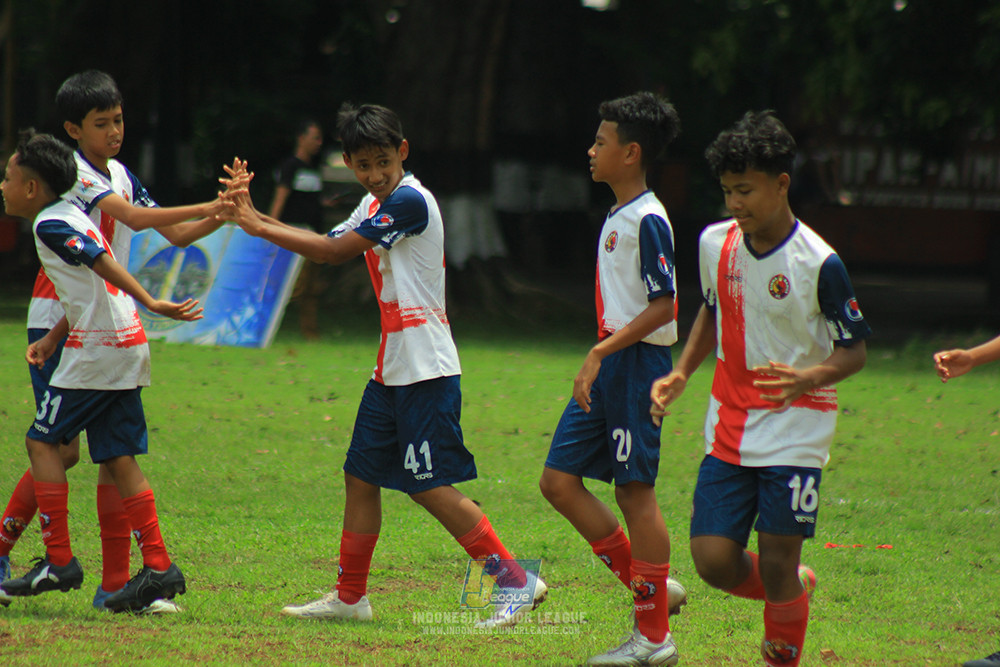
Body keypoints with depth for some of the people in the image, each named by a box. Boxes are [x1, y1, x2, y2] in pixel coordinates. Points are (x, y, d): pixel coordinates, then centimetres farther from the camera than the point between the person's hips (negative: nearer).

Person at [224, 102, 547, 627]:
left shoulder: (409, 200, -15)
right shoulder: (377, 203, 15)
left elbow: (335, 251, -15)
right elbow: (329, 245, 16)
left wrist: (260, 228, -9)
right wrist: (258, 218, 5)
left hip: (427, 369, -9)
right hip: (392, 368, 10)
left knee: (431, 486, -10)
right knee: (361, 475, 10)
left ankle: (516, 582, -5)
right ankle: (350, 596, 18)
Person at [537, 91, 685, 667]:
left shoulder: (648, 221, -14)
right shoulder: (618, 216, 15)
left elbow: (662, 306, -20)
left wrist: (603, 351, -23)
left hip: (637, 361, -10)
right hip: (608, 367, 10)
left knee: (635, 490, -5)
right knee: (560, 481, 6)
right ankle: (651, 588, 13)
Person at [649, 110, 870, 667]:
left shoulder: (818, 263, -14)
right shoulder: (716, 243, 3)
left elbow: (854, 350, -7)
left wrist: (808, 378, -27)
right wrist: (681, 375, 8)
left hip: (797, 429, -5)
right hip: (729, 427, 5)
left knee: (775, 563, -7)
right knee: (714, 561, -4)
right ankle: (798, 588, 27)